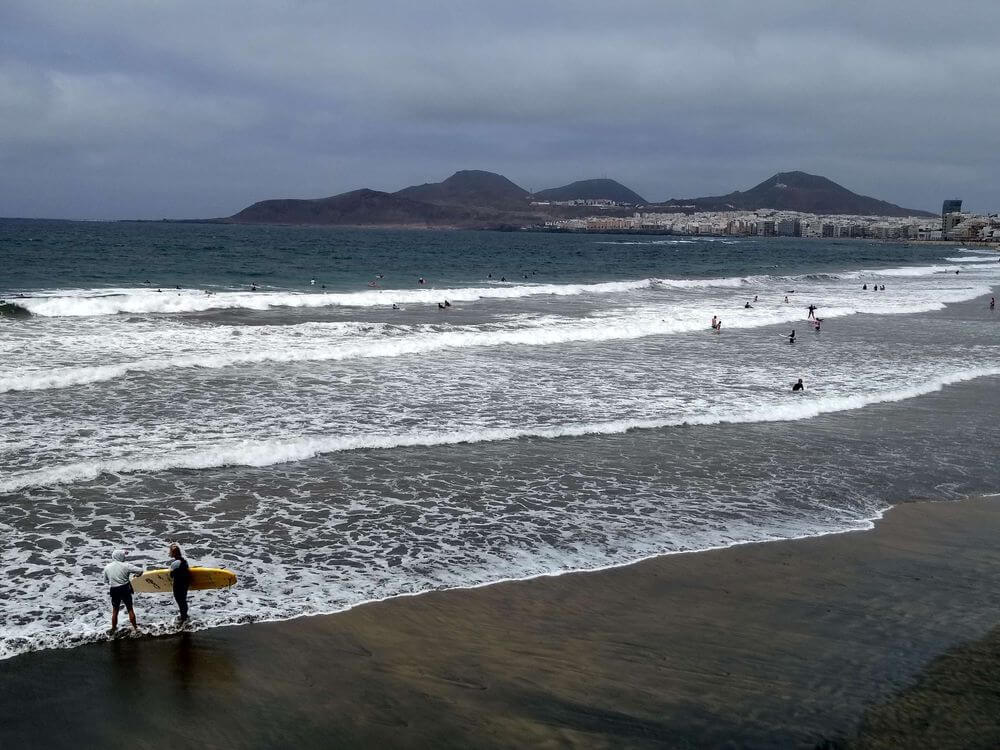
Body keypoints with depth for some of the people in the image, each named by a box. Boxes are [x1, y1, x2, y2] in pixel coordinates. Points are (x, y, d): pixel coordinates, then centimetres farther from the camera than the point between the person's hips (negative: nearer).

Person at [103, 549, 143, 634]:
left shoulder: (107, 567, -3)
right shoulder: (125, 566, -15)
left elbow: (106, 581, 8)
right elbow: (140, 570, -17)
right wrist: (138, 574, 5)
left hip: (114, 591, 3)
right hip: (125, 589, -3)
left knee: (115, 611, 17)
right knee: (130, 609, 12)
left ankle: (113, 629, 25)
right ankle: (135, 627, 19)